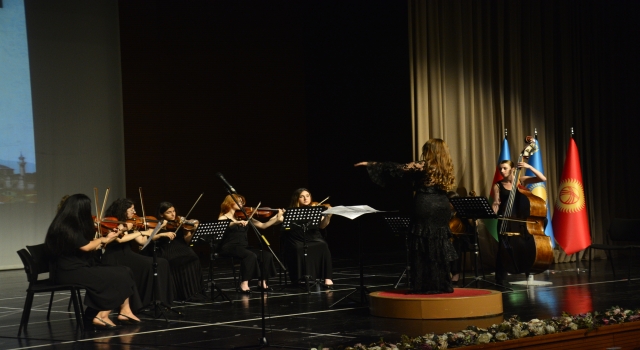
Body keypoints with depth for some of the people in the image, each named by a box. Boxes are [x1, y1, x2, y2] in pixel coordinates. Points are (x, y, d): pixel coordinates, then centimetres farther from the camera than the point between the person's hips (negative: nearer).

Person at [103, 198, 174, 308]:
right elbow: (120, 239, -28)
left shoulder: (129, 225, 11)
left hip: (127, 256, 8)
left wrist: (162, 234, 4)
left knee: (161, 263, -10)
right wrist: (141, 232, -24)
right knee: (149, 265, -27)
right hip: (114, 259, -8)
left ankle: (156, 301, -9)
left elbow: (142, 241, 10)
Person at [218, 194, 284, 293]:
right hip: (230, 247, -6)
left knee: (267, 255, -15)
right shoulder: (223, 218, 1)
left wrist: (277, 218, -1)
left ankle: (263, 282, -5)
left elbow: (263, 225, 11)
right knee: (251, 255, -34)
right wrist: (235, 223, -35)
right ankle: (244, 284, -30)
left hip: (244, 246, 6)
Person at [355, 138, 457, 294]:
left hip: (425, 209, -6)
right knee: (440, 246, 10)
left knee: (422, 248, -1)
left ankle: (425, 286, -2)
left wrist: (370, 164, -1)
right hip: (442, 209, 6)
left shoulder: (422, 166, -7)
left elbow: (396, 169, -6)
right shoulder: (447, 168, 10)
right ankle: (442, 285, 11)